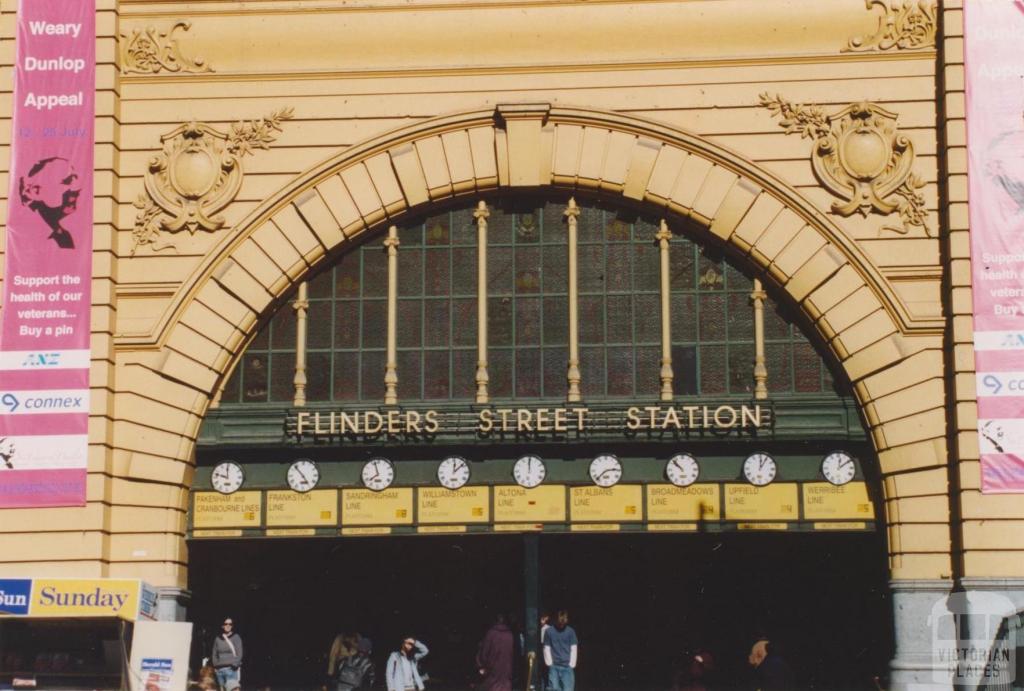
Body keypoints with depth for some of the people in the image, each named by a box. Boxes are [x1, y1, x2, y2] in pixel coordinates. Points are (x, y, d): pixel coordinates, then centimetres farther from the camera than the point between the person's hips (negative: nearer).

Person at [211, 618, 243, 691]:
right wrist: (215, 666, 3)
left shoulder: (236, 637, 1)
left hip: (232, 669, -5)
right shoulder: (218, 639, 12)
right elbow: (214, 654, 16)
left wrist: (235, 665, -12)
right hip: (220, 669, 5)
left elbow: (239, 653, -2)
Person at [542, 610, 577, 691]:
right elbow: (547, 649, 3)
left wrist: (571, 665, -3)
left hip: (567, 667, 0)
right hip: (554, 667, 0)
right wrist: (550, 664, -3)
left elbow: (574, 649, 4)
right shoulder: (549, 631, 1)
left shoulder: (571, 631, 3)